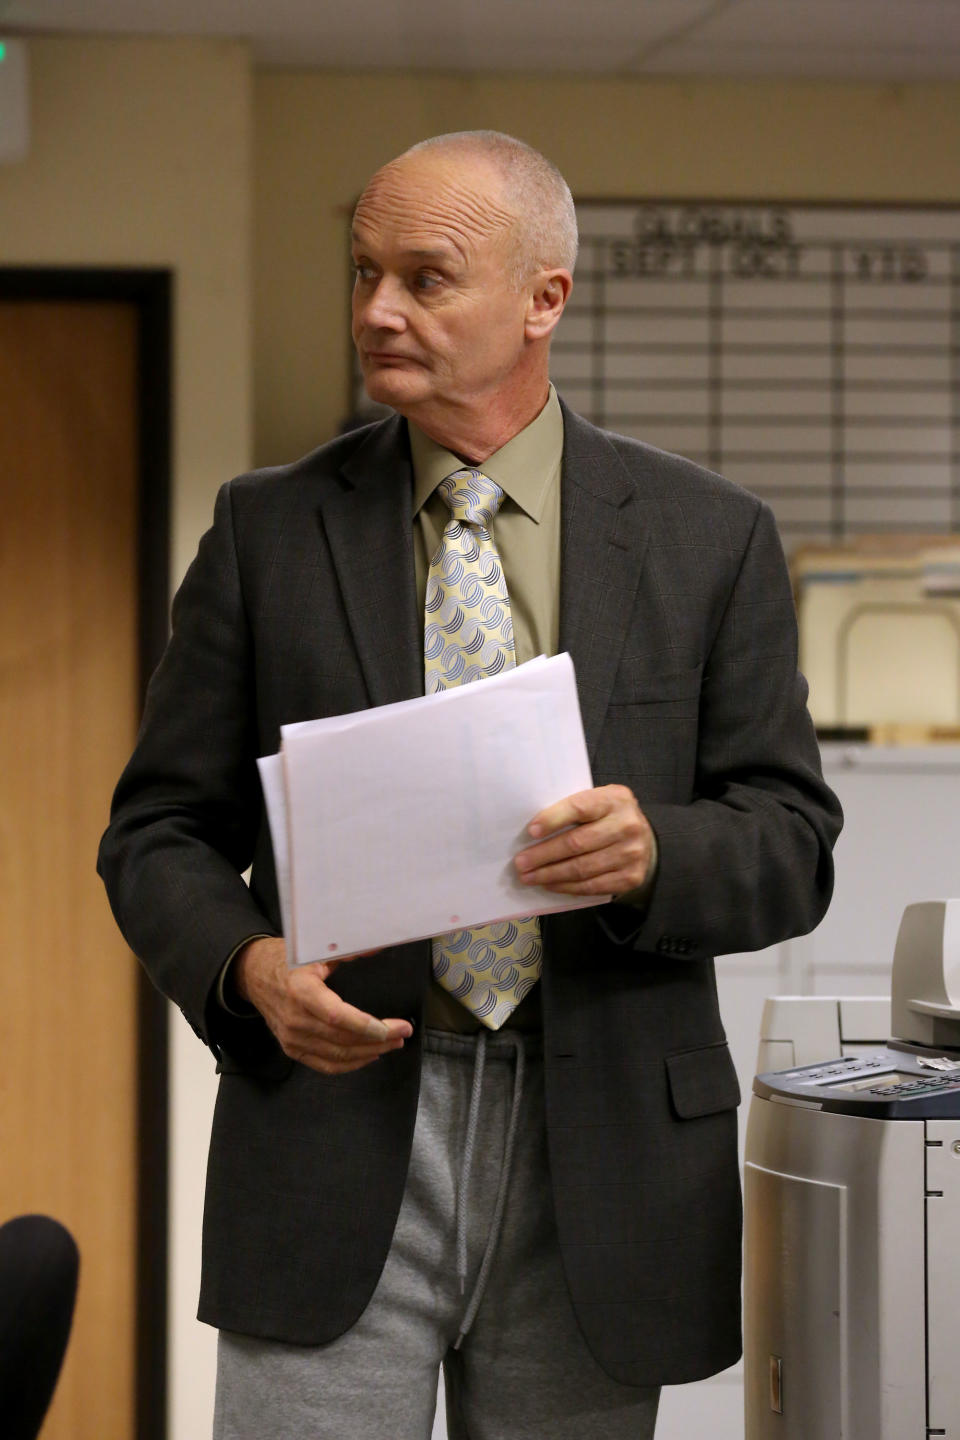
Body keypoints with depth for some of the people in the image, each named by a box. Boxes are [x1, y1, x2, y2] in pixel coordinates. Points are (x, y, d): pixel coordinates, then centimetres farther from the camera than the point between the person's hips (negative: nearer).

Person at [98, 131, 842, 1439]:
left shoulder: (707, 538, 5)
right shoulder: (268, 531, 6)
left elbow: (792, 841, 4)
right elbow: (161, 829, 7)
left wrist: (657, 852, -18)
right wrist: (248, 967, -13)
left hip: (601, 1159, 0)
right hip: (337, 1137, 0)